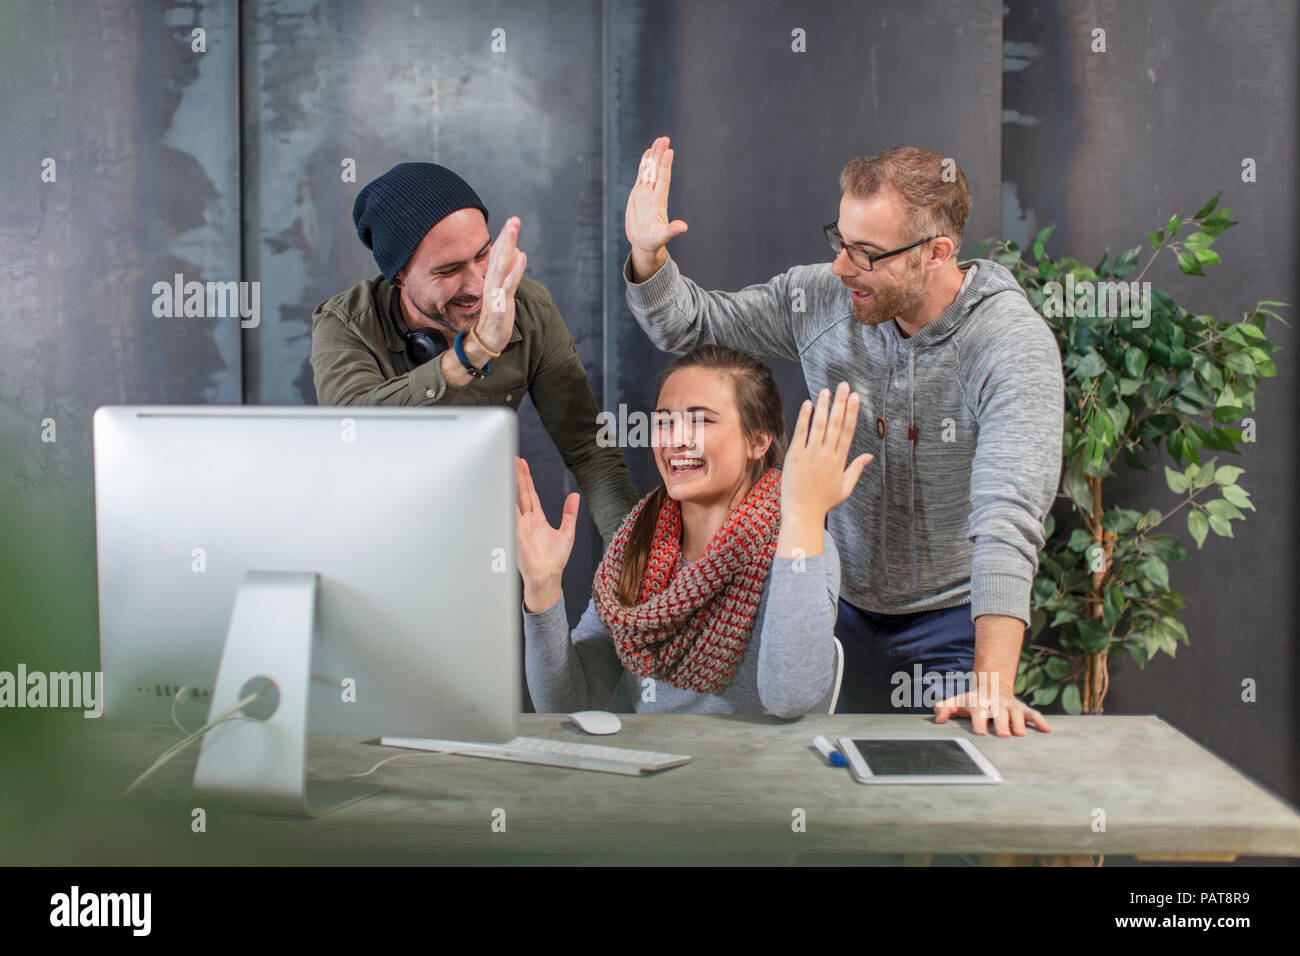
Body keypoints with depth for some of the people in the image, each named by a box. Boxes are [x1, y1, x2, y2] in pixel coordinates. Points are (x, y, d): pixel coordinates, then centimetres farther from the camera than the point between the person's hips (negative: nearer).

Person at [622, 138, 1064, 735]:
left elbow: (1008, 514, -35)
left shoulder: (1015, 344, -24)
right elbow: (689, 325, 2)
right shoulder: (822, 300, -10)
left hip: (954, 618, -4)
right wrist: (647, 253, -20)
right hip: (842, 601, 4)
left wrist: (994, 685, -44)